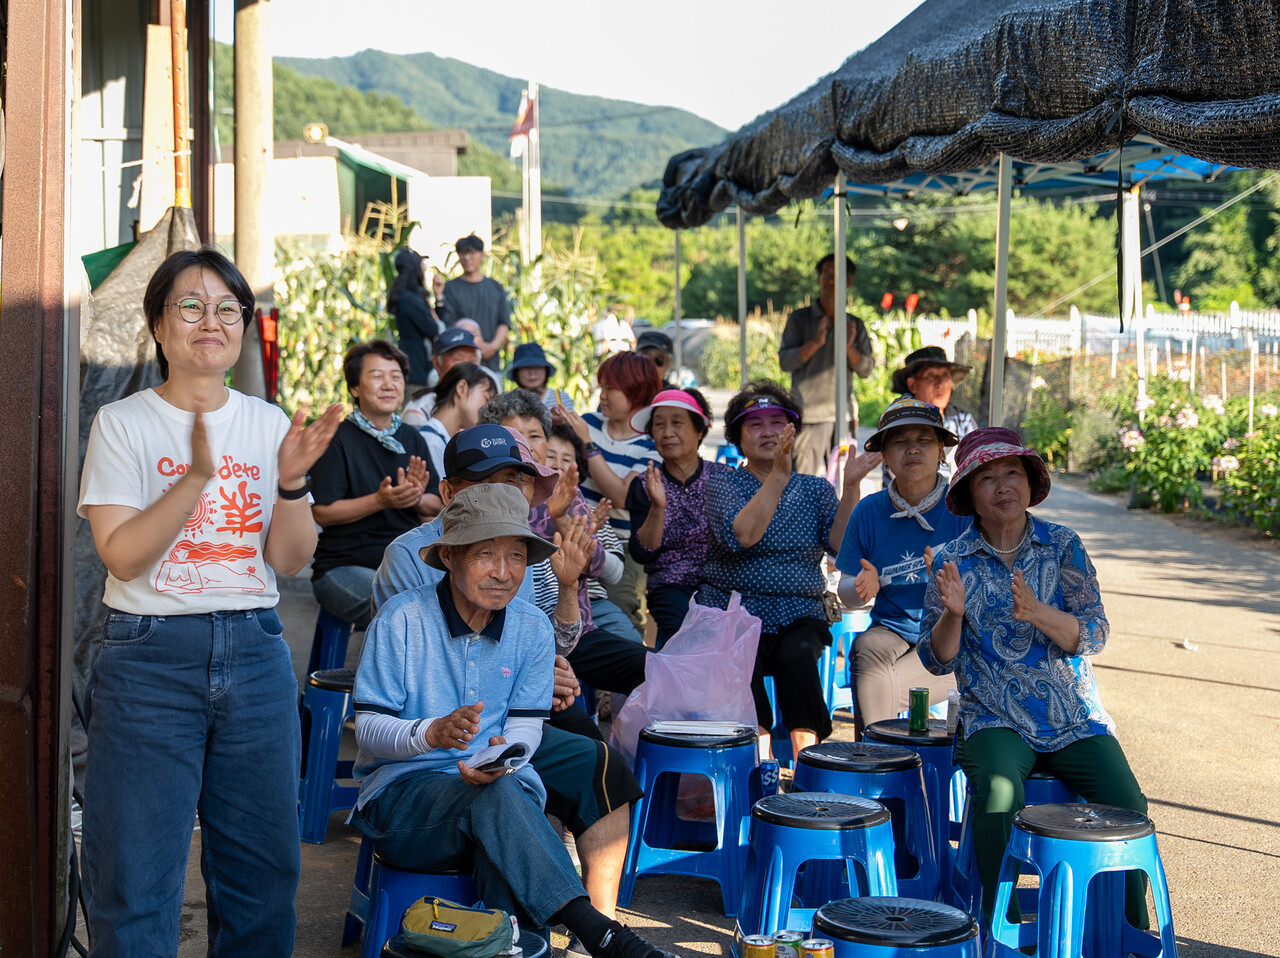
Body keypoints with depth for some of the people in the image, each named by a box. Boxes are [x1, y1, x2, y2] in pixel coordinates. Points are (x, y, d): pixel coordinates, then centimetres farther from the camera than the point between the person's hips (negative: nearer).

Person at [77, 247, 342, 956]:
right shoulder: (123, 423, -1)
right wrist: (196, 476, -23)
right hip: (150, 656, -3)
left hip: (254, 652, 3)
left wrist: (292, 480, -14)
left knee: (262, 870, 9)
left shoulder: (269, 425, 8)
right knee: (135, 880, -2)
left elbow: (291, 560, 3)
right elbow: (120, 553, -13)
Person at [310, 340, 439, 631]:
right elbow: (322, 512, -10)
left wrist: (417, 499, -10)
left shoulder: (413, 439, 14)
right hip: (343, 567, -6)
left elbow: (436, 506, 14)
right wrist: (381, 500, -21)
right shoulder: (337, 439, -4)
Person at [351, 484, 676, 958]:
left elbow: (526, 727, 6)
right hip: (402, 792, -3)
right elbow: (368, 730, -8)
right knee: (496, 797, -36)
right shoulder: (402, 618, -6)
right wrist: (432, 733, -30)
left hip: (501, 792, 3)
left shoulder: (533, 629, 5)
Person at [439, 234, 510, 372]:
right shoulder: (450, 288, 6)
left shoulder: (496, 288, 16)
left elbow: (505, 323, 11)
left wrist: (493, 346, -7)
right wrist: (477, 344, -12)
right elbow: (449, 324, -2)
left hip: (491, 360, 3)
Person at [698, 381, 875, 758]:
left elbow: (841, 546, -2)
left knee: (797, 656, -30)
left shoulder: (815, 489, 14)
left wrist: (850, 488, -13)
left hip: (798, 617, 1)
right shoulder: (723, 485, 6)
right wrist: (779, 475, -21)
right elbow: (741, 535, -15)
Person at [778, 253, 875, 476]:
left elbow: (866, 369, 8)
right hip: (809, 414, -3)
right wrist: (815, 343, -18)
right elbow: (785, 361, -4)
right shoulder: (799, 319, 6)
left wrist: (849, 348, -11)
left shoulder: (855, 325, 14)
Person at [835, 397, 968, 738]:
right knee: (867, 650, -30)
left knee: (871, 690, -25)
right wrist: (865, 586, -18)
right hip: (891, 630, 3)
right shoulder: (870, 511, 2)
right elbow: (846, 592, 6)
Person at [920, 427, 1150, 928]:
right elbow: (937, 661, 0)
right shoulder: (952, 561, 2)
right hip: (995, 721, -1)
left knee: (1127, 807, -19)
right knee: (998, 794, -31)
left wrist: (1037, 613, -26)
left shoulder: (1063, 546, 3)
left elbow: (1094, 636, -7)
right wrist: (953, 613, -21)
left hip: (1075, 719, 1)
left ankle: (1133, 937, 2)